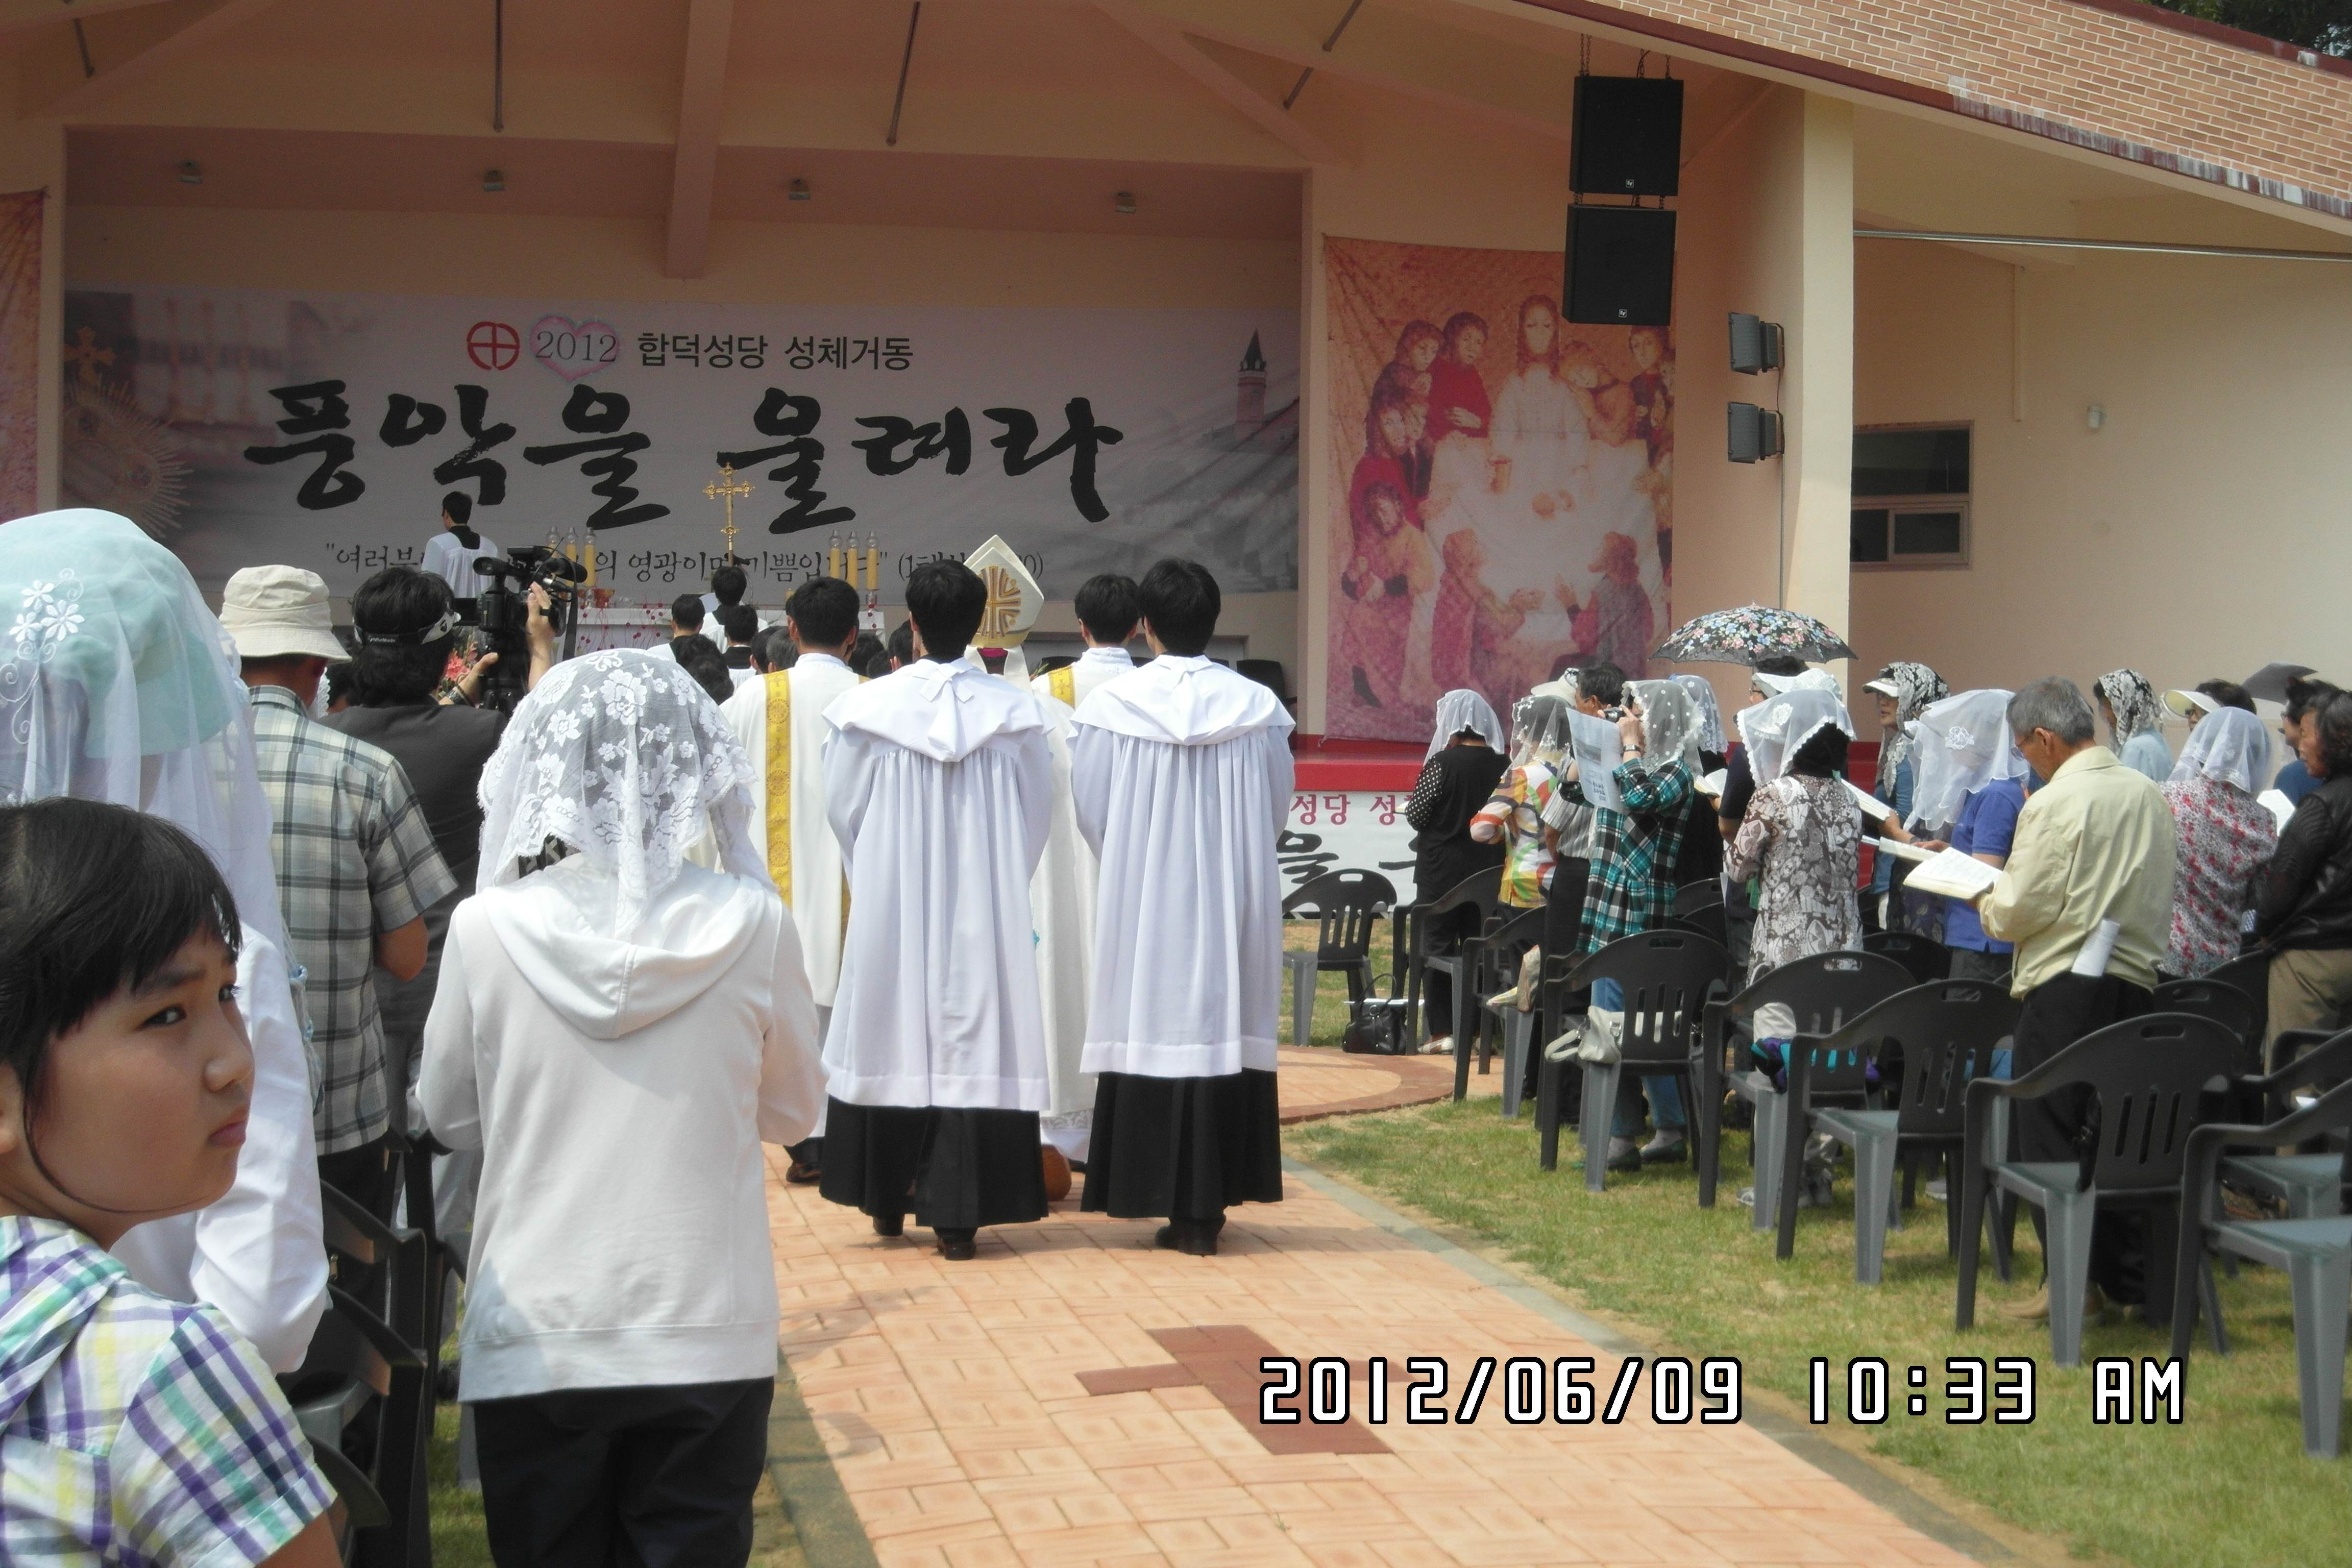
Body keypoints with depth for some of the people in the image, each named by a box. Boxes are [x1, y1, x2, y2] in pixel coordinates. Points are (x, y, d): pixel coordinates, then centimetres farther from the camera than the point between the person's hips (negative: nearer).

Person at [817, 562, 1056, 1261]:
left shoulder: (867, 707, -8)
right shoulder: (1017, 712, -5)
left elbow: (842, 809, 2)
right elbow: (1036, 816, 4)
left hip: (890, 907, 0)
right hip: (986, 910, 0)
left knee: (894, 1038, 12)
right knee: (973, 1041, 2)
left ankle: (885, 1197, 25)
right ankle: (956, 1213, 1)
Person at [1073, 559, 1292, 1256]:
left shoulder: (1110, 705, -7)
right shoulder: (1257, 707, -3)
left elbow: (1090, 809, 2)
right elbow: (1276, 808, 8)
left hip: (1140, 903, -1)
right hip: (1234, 902, 1)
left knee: (1152, 1025, 4)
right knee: (1221, 1026, 6)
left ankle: (1160, 1198, 6)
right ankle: (1206, 1207, 9)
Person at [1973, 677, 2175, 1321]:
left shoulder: (2053, 803, -13)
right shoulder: (2147, 794, 8)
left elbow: (2018, 912, -12)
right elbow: (2156, 898, 16)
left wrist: (1984, 903, 8)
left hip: (2066, 985, -7)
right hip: (2136, 977, 7)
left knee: (2048, 1136, 2)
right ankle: (2137, 1275, 16)